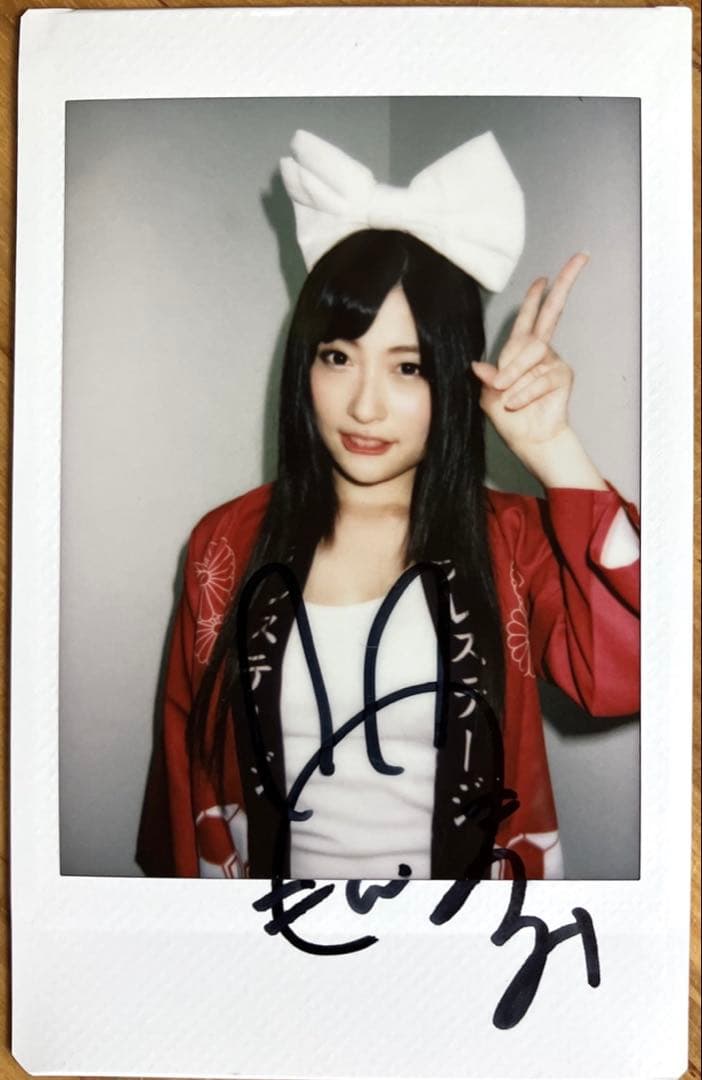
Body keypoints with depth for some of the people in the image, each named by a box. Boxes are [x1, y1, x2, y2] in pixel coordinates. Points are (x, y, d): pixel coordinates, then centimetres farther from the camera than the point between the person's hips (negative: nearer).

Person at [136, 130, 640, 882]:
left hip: (468, 867, 0)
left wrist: (552, 448, -29)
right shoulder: (227, 544, -10)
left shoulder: (514, 541, -13)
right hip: (275, 865, 1)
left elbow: (623, 674, -30)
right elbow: (188, 756, -2)